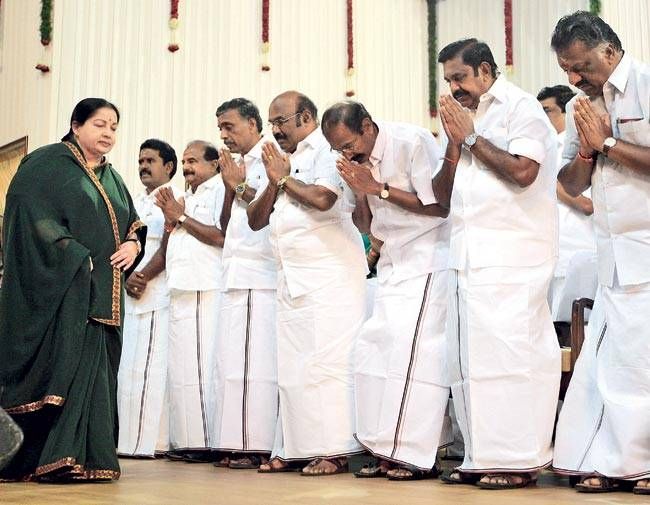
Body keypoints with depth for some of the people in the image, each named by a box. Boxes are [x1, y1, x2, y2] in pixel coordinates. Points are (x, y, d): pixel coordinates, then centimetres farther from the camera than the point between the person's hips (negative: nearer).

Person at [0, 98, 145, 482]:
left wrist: (133, 244, 1)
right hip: (62, 287, -7)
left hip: (103, 294, 7)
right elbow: (33, 216, -10)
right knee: (64, 364, -16)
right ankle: (57, 458, -16)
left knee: (93, 371, 2)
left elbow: (134, 224, 25)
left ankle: (88, 456, 4)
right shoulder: (48, 163, 1)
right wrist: (75, 257, -17)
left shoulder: (112, 179, 22)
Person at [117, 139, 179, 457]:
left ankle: (144, 442, -8)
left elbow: (168, 249, -8)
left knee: (145, 368, -10)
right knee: (125, 367, 4)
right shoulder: (133, 203, 22)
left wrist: (142, 277, -12)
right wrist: (126, 278, -1)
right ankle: (124, 438, 7)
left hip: (156, 296, -7)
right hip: (125, 295, 7)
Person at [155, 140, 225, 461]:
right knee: (181, 367, 8)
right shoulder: (189, 198, 24)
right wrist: (170, 218, 7)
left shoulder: (220, 189, -3)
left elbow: (220, 236, -16)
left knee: (200, 366, -10)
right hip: (180, 291, 9)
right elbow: (171, 244, 26)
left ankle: (207, 440, -6)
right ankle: (186, 440, 13)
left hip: (204, 291, -9)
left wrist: (181, 217, -7)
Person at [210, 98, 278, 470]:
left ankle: (261, 447, -7)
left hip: (261, 276, -8)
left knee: (257, 361, -10)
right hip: (236, 276, 8)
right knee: (233, 361, 6)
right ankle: (239, 445, 9)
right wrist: (230, 186, 7)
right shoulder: (241, 166, 22)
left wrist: (241, 186, -5)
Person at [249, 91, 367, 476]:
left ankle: (334, 451, -5)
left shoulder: (328, 152, -3)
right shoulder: (281, 161, 21)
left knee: (326, 363, -9)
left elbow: (323, 198, -22)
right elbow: (255, 220, 17)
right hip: (292, 279, 8)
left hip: (331, 275, -8)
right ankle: (293, 449, 11)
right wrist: (274, 183, 1)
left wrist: (285, 178, -5)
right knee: (292, 367, 6)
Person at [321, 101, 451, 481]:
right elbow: (366, 226, 12)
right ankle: (388, 452, 4)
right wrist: (360, 190, -7)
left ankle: (418, 456, -11)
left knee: (411, 348, -15)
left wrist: (379, 188, -16)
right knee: (373, 347, -1)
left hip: (428, 258, -7)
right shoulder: (360, 160, 7)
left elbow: (439, 206, -16)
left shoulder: (412, 142, -13)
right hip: (394, 260, 7)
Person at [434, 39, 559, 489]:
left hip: (511, 256, -8)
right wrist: (455, 143, 3)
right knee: (467, 357, 5)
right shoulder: (469, 117, 20)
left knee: (506, 353, -11)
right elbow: (444, 194, 18)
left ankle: (518, 460, -5)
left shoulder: (520, 107, 0)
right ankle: (481, 457, 11)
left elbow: (523, 170, -17)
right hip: (470, 256, 8)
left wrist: (471, 136, -7)